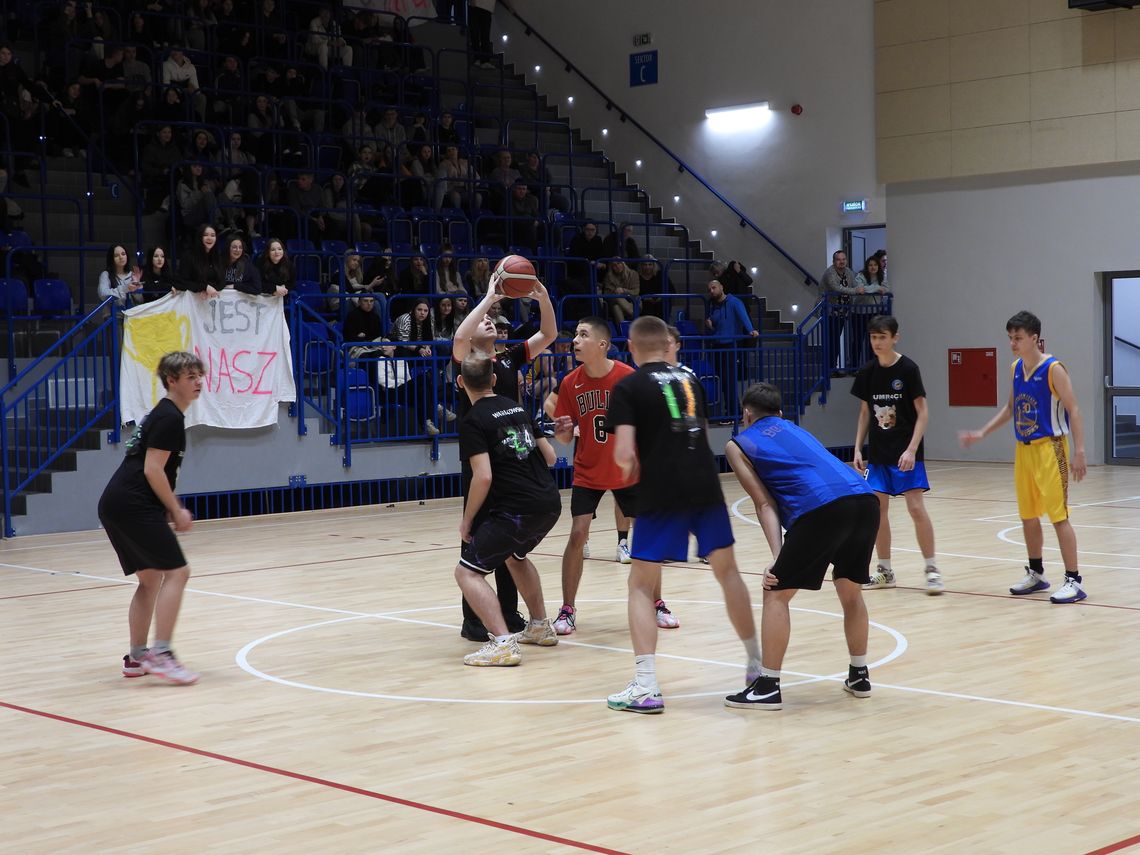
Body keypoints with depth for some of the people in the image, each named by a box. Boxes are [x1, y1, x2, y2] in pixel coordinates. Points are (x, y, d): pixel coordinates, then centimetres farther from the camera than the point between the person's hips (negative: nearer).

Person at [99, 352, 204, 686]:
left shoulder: (163, 414, 22)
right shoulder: (170, 417, -10)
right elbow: (152, 470, -16)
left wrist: (171, 508, 18)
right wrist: (177, 510, -8)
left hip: (117, 506, 10)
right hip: (133, 507, -10)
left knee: (151, 578, 16)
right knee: (176, 571, -11)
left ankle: (137, 658, 18)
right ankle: (160, 654, -16)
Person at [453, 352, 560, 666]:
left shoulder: (473, 421, -7)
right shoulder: (517, 408, 15)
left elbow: (483, 477, -17)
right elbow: (549, 457, 17)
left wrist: (467, 521, -5)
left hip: (516, 510, -8)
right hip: (550, 503, 8)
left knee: (467, 571, -1)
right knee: (515, 555, 34)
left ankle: (502, 643, -16)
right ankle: (541, 627, 38)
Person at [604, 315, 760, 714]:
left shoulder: (628, 387, 0)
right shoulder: (689, 378, 16)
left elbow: (624, 453, -11)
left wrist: (631, 468, 10)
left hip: (661, 492, -4)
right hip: (706, 484, 4)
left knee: (641, 585, 5)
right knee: (728, 571, 20)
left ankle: (646, 688, -5)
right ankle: (758, 664, 30)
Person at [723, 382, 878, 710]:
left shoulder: (738, 444, 19)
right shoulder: (795, 429, 36)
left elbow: (765, 504, 8)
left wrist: (777, 558, 1)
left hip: (822, 507, -6)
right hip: (865, 499, 6)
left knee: (776, 593, 7)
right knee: (851, 590, 26)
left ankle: (768, 686, 5)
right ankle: (859, 675, 33)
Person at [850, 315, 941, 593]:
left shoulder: (908, 369, -10)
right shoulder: (867, 372, 4)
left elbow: (922, 412, -10)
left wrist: (911, 450, -18)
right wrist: (858, 449, 6)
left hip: (905, 453, -5)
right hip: (878, 453, 5)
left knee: (916, 508, -10)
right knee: (877, 509, 5)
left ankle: (932, 569, -1)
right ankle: (884, 571, 16)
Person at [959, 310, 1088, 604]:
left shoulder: (1053, 369, -14)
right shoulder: (1016, 368, 8)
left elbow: (1073, 410, -15)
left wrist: (1079, 452, -21)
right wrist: (982, 433, 13)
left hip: (1049, 448, -7)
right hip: (1023, 448, 8)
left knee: (1058, 515, -9)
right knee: (1027, 515, 13)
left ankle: (1074, 581, -5)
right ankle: (1036, 574, 27)